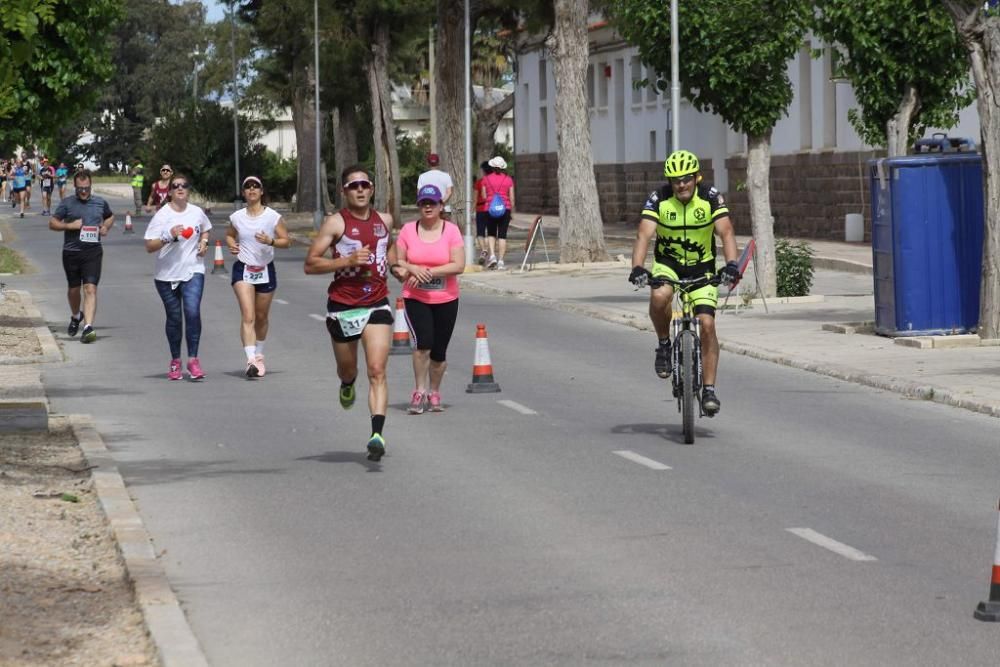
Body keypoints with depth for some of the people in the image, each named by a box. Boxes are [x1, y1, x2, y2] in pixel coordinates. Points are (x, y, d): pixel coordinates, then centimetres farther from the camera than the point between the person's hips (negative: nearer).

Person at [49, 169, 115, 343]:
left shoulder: (100, 203, 9)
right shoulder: (67, 203, 3)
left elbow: (110, 217, 28)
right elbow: (52, 223, 3)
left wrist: (106, 227, 6)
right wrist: (70, 225, -12)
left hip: (93, 252, -1)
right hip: (71, 252, 1)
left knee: (90, 288, -14)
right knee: (74, 289, 14)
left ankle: (88, 327, -22)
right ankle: (75, 316, 43)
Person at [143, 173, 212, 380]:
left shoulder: (197, 213, 3)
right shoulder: (162, 215, -8)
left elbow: (205, 230, 26)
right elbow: (149, 247, -11)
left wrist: (204, 242, 4)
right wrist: (169, 236, -26)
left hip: (193, 271, 1)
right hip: (167, 275, -1)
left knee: (193, 312, -17)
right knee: (174, 318, 6)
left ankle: (193, 359, -11)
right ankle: (175, 361, 22)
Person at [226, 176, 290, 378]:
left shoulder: (272, 216, -4)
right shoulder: (237, 217, 1)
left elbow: (287, 241, -2)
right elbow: (229, 235, 20)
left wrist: (270, 241, -21)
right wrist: (231, 245, -2)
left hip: (265, 270, 0)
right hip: (243, 270, 0)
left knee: (261, 317, 12)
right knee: (248, 316, -15)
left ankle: (259, 355, 34)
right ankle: (251, 360, -24)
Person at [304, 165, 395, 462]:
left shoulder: (384, 220, 7)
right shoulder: (336, 222, -7)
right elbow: (310, 264, -12)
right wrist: (347, 261, -21)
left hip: (377, 305, 1)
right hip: (343, 306, -1)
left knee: (377, 371, -14)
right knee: (347, 370, 17)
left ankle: (377, 435, -22)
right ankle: (347, 385, 56)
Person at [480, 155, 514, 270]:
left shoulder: (486, 179, 1)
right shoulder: (508, 179, 1)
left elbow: (483, 196, 3)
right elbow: (512, 197, 1)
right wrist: (512, 210, 10)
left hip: (490, 209, 0)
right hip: (505, 208, 0)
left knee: (491, 234, 14)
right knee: (502, 235, 2)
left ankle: (492, 255, -6)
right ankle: (500, 261, -2)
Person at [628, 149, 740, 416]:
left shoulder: (710, 197, -17)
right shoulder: (658, 199, -17)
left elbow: (726, 232, -25)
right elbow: (644, 235, -26)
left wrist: (731, 263, -43)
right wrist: (637, 267, -43)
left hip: (702, 267, 0)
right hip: (668, 264, 0)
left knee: (707, 324, -12)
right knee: (659, 297, -34)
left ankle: (709, 390, -4)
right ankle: (664, 344, -7)